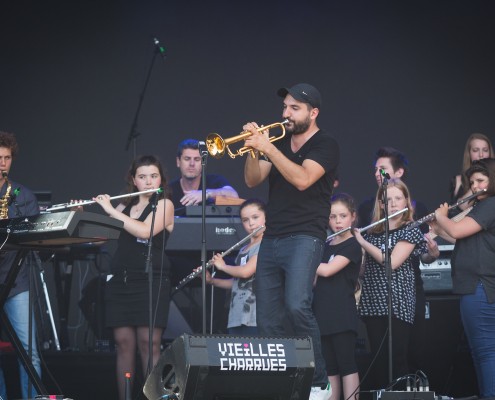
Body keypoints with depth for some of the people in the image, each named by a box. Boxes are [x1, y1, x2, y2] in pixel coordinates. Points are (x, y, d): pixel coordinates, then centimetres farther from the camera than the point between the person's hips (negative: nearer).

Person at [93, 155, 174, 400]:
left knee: (149, 344, -10)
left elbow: (145, 231, -15)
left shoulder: (164, 205, 2)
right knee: (123, 343, 0)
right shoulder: (124, 207, 18)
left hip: (151, 281, -5)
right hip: (120, 281, 5)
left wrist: (110, 211, -11)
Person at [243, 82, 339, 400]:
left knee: (297, 306, -26)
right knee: (269, 321, 3)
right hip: (272, 240, 7)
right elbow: (253, 181, 9)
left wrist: (268, 148, -22)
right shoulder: (279, 142, 17)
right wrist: (253, 149, -8)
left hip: (304, 238, -7)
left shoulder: (325, 145, -3)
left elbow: (302, 179, -19)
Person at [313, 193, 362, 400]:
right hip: (322, 315, 7)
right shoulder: (324, 247, 17)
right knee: (329, 369, 5)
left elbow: (327, 270, -17)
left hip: (342, 316, -7)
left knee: (347, 366, -8)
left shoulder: (353, 246, -5)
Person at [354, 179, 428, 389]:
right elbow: (364, 267, 18)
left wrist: (362, 242, -11)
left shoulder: (410, 230, -2)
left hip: (398, 304, -5)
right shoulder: (372, 231, 14)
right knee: (378, 360, 4)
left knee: (396, 361, -7)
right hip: (373, 304, 5)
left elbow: (392, 262, -15)